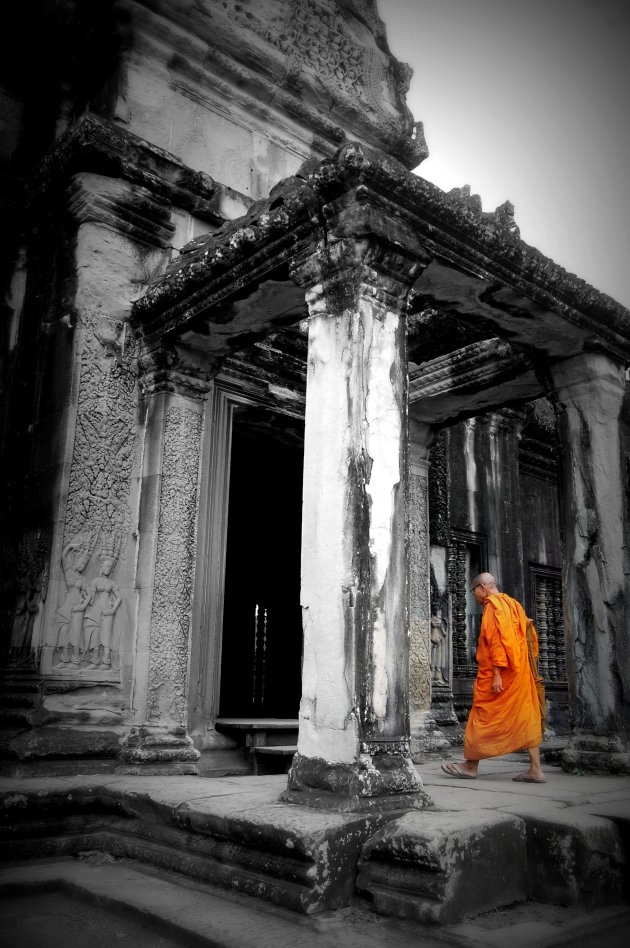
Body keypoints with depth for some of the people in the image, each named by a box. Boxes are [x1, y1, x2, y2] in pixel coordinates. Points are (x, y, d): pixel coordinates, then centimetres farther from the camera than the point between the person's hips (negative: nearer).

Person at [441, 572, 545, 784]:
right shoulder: (513, 604, 18)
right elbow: (525, 639, 18)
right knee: (526, 718, 6)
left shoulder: (493, 604, -10)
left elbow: (496, 639, -19)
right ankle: (535, 769, 3)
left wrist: (496, 673, -21)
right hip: (520, 672, 9)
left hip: (498, 673, -9)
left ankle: (471, 765, 12)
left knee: (483, 717, 2)